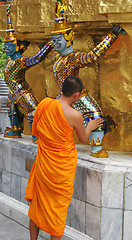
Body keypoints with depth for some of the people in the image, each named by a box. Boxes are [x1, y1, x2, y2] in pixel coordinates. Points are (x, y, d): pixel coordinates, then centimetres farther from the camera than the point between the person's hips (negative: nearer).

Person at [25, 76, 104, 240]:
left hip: (43, 163, 4)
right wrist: (90, 126, 17)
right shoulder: (74, 115, -21)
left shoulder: (44, 104, -8)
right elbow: (84, 139, -2)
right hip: (62, 169, -4)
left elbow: (35, 131, 5)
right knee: (58, 208, 11)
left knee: (36, 205, 18)